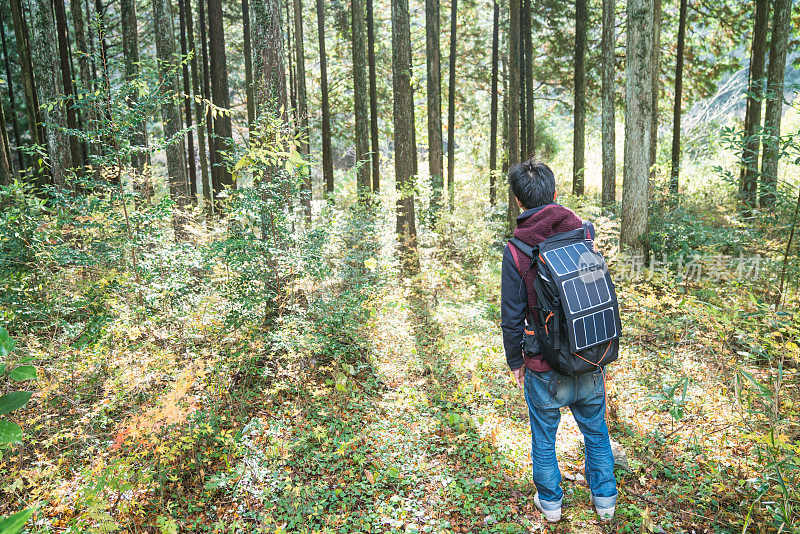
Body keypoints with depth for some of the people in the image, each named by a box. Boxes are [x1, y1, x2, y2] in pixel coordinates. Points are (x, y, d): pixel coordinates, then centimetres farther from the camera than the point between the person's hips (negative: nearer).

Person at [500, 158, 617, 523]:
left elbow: (512, 317, -11)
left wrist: (515, 361, 5)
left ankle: (549, 501, 35)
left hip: (546, 369, -3)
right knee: (596, 431, 23)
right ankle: (605, 499, 38)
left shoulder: (516, 250, -16)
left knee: (543, 436, 18)